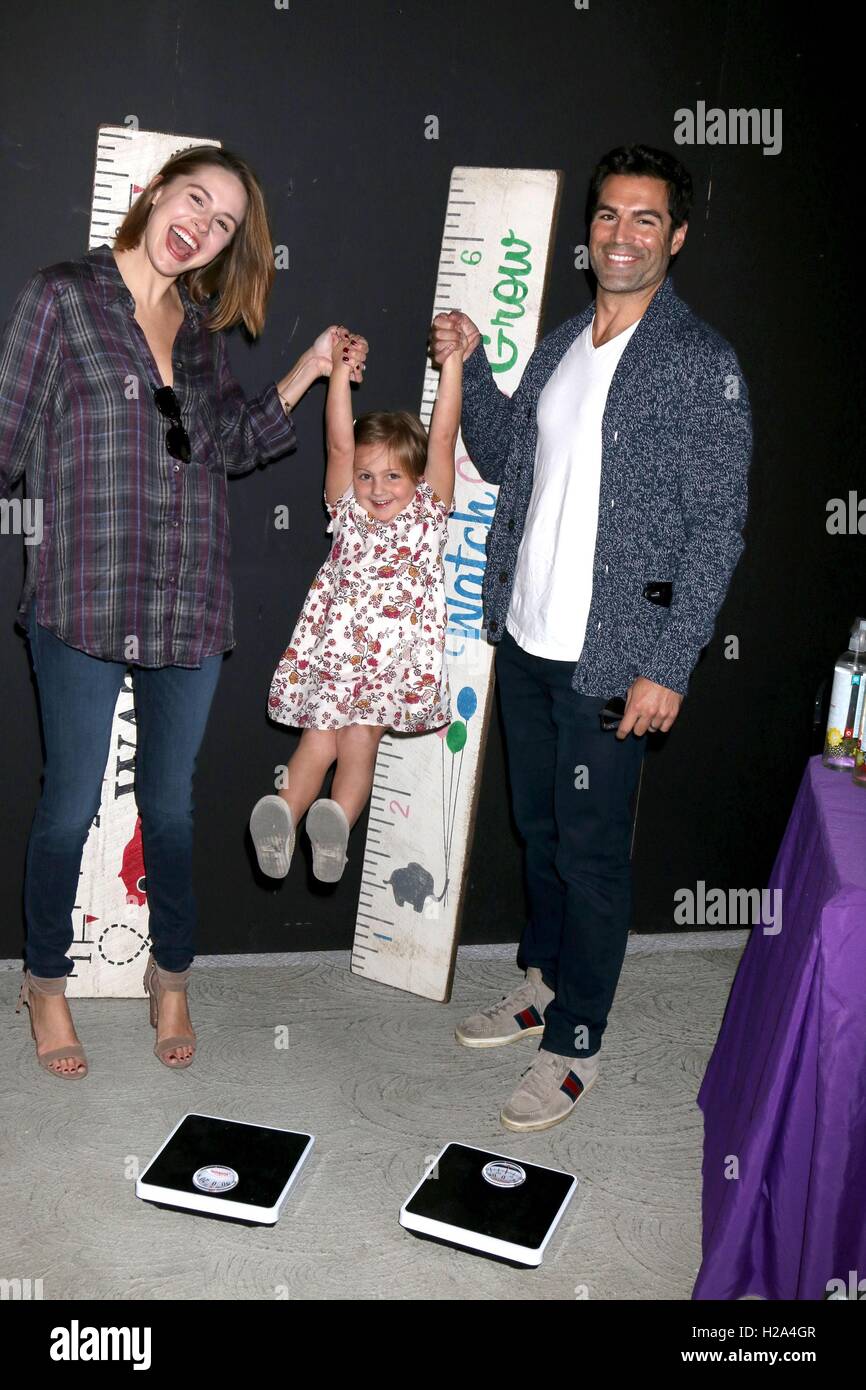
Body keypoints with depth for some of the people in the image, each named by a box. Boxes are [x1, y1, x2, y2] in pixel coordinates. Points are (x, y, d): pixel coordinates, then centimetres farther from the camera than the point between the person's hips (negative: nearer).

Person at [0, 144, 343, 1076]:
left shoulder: (200, 326, 12)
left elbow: (229, 447, 17)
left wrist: (306, 371, 11)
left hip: (189, 609, 4)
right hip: (83, 603, -4)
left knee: (170, 803, 14)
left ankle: (171, 973, 33)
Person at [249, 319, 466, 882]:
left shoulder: (429, 514, 8)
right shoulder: (348, 512, 11)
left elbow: (443, 438, -1)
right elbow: (339, 444, -1)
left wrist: (452, 364, -9)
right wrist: (342, 371, -11)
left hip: (397, 661, -1)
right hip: (332, 653, 1)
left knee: (359, 742, -8)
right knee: (318, 741, -5)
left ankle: (338, 824, -19)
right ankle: (283, 817, -16)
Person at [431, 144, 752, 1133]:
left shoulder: (701, 364, -10)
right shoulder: (562, 344, 11)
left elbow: (716, 528, -13)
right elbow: (502, 460, 19)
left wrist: (668, 667, -17)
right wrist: (469, 366, 4)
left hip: (611, 659, -6)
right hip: (525, 641, 7)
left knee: (591, 849, 4)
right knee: (539, 827, 20)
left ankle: (575, 1044, 21)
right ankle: (542, 982, 40)